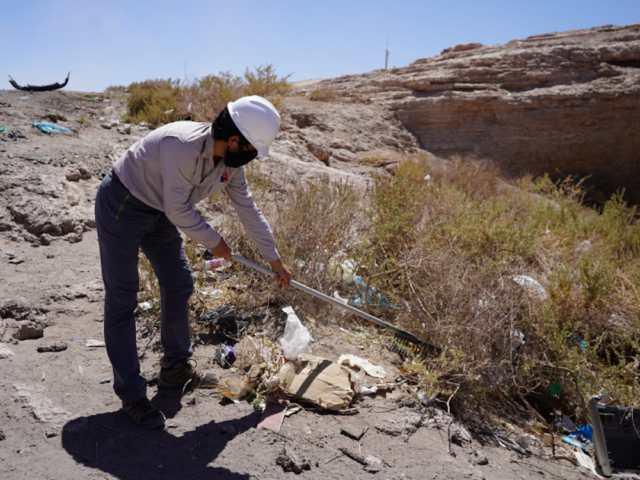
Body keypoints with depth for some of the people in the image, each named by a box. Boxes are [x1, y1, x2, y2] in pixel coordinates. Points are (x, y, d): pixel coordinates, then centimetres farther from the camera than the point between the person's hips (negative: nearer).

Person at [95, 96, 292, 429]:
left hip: (158, 212, 9)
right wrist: (213, 242, -13)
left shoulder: (231, 161, -6)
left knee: (179, 285, 11)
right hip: (121, 206, -8)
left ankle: (176, 369, 28)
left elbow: (247, 209, 3)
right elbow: (178, 209, -28)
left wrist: (274, 258, 8)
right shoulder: (183, 146, -33)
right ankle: (131, 394, 5)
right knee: (122, 300, -4)